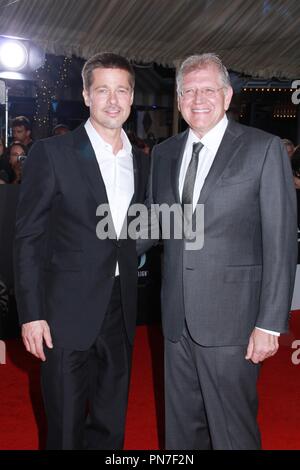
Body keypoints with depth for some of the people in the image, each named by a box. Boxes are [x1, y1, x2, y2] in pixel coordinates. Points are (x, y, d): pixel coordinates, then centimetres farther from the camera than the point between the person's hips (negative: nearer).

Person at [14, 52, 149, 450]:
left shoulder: (140, 162, 9)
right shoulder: (51, 153, -7)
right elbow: (28, 238, -8)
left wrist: (132, 304, 10)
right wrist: (31, 313, -13)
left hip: (120, 314, 5)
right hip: (69, 313, -5)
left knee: (111, 428, 17)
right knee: (66, 430, 9)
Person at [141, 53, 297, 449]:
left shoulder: (263, 149, -6)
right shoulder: (164, 153, 10)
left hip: (231, 318, -5)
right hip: (177, 317, 5)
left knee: (233, 431, 7)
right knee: (181, 428, 17)